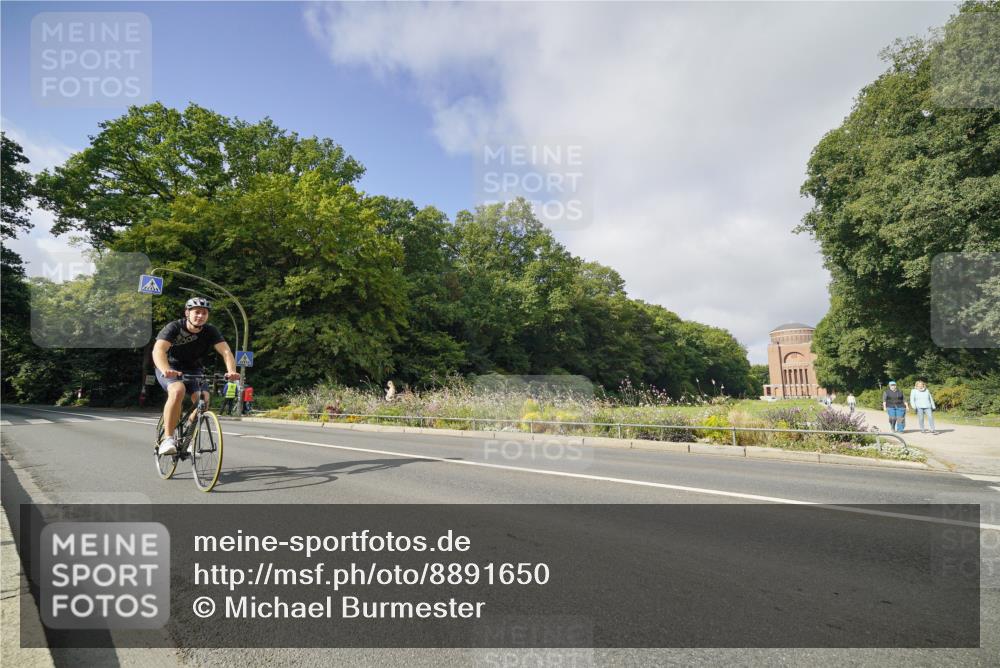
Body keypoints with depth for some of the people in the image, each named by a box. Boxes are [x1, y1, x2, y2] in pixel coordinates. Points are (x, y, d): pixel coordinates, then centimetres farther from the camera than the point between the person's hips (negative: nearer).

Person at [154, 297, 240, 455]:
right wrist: (166, 370, -57)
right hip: (170, 368, -3)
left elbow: (226, 352, -26)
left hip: (193, 369, 3)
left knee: (203, 399, -21)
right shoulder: (174, 328, -22)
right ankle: (167, 439, -26)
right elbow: (158, 350, -37)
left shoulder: (210, 331, -14)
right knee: (178, 391, -34)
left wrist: (231, 371, -46)